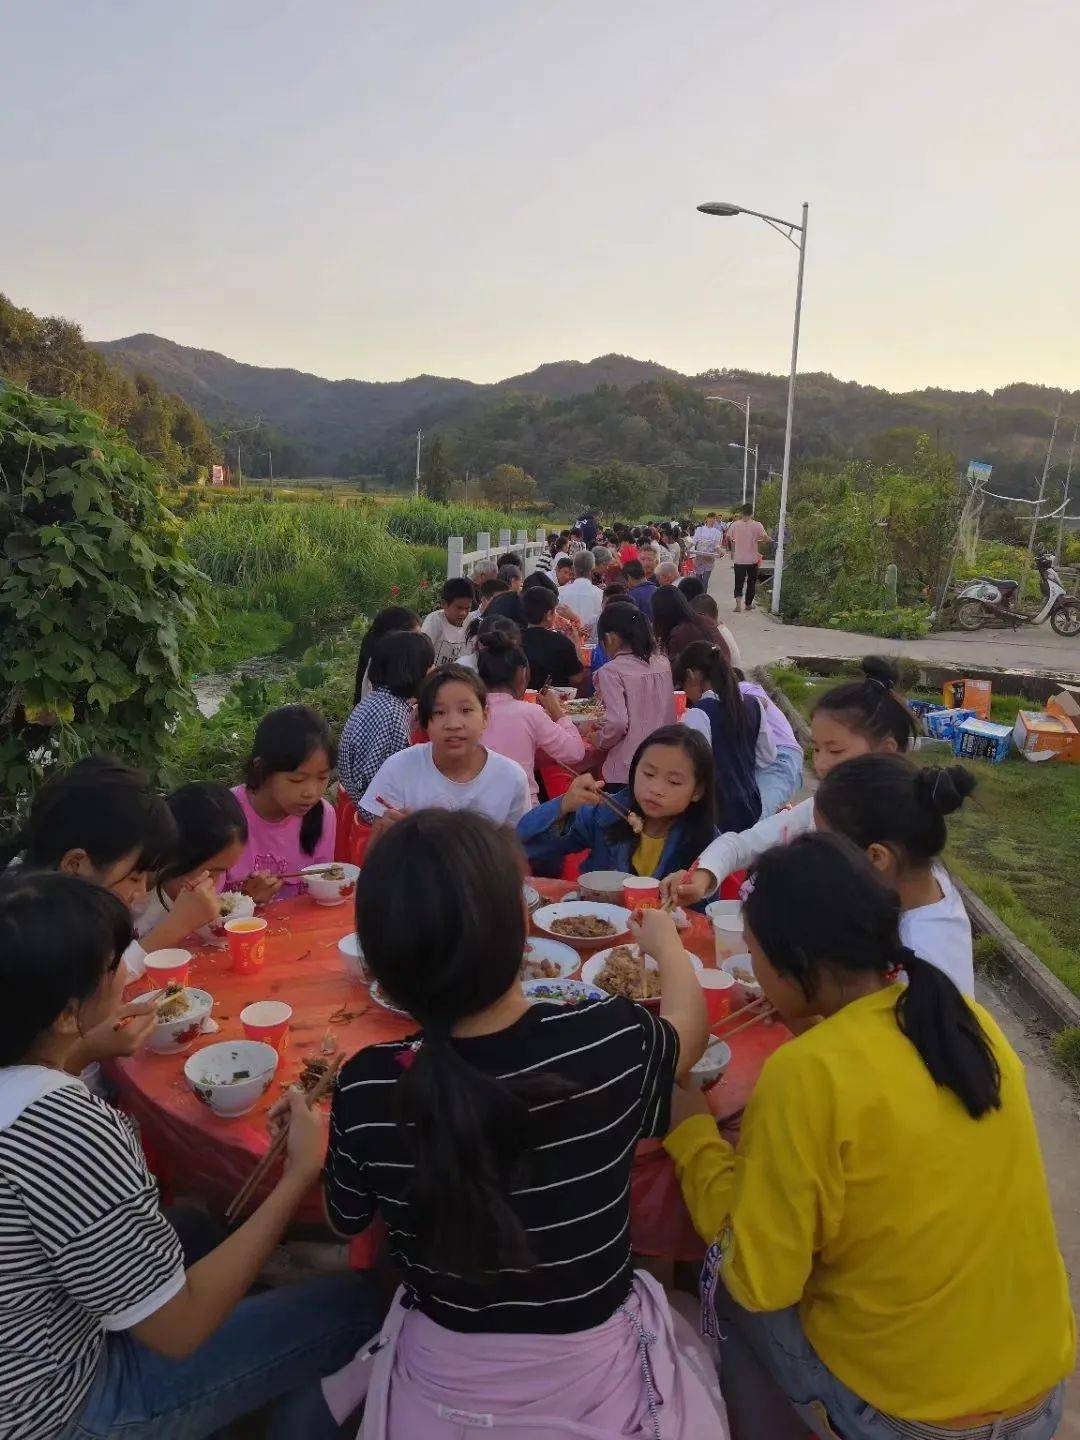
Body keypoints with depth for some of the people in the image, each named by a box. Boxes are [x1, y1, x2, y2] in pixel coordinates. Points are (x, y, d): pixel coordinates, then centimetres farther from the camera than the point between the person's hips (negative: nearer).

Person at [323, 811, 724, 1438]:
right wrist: (667, 943, 18)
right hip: (596, 1384, -1)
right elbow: (691, 1027, -2)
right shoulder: (613, 1042, -28)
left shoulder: (366, 1088, -25)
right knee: (684, 1311, 33)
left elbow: (347, 1220, -2)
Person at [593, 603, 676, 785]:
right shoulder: (663, 664, 7)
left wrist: (598, 741, 0)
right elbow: (671, 716, 14)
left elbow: (617, 722, -19)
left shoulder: (611, 671, -10)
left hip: (627, 770, -6)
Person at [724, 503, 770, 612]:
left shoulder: (735, 525, -4)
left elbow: (727, 538, 3)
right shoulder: (757, 525, -9)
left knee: (739, 582, 6)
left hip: (738, 559, 1)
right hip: (753, 559, 0)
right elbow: (766, 538, -12)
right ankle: (749, 604, 24)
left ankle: (738, 603, -13)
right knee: (751, 582, 15)